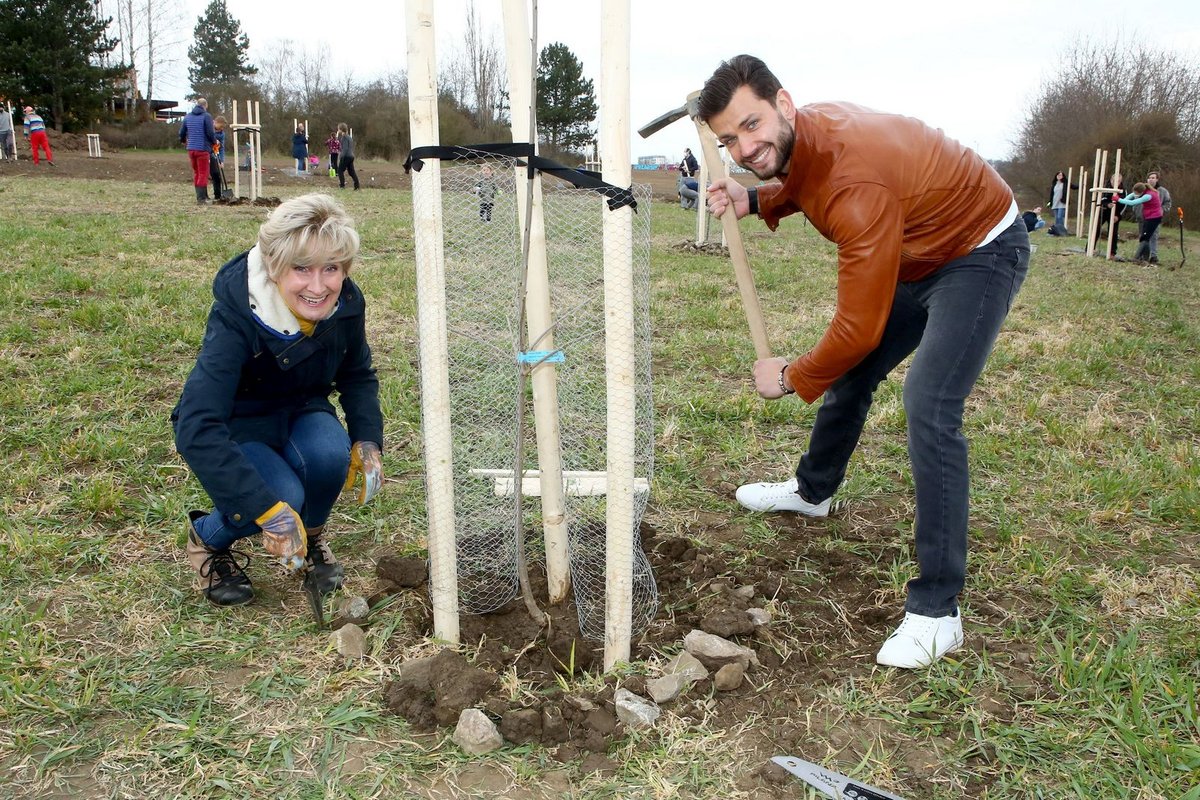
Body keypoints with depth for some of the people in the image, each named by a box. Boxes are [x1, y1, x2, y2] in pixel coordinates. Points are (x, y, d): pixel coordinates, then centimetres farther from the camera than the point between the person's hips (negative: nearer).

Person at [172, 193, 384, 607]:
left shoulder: (346, 303, -18)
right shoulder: (236, 318, -34)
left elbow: (358, 375, 2)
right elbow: (197, 429, -40)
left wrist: (368, 439, -15)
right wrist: (268, 509, -44)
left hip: (300, 411, 4)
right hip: (237, 426, -4)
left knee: (331, 455, -29)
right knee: (283, 494, -31)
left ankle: (311, 537, 4)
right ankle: (207, 539, 4)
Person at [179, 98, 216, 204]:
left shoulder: (187, 116, 11)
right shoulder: (206, 116, -7)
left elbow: (181, 133, 16)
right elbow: (210, 133, -12)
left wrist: (183, 140, 38)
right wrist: (214, 141, 8)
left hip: (191, 149, 5)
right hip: (203, 149, -5)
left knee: (196, 172, 16)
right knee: (203, 173, 0)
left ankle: (201, 196, 18)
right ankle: (201, 198, -3)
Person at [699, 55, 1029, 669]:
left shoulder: (855, 185, -38)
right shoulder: (803, 136, -11)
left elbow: (859, 326, -32)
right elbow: (802, 186, 16)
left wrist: (791, 378, -15)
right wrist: (756, 201, -6)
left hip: (982, 254, -9)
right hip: (917, 256, 9)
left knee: (930, 410, -23)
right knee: (851, 373, 17)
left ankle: (935, 612, -16)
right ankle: (813, 491, 44)